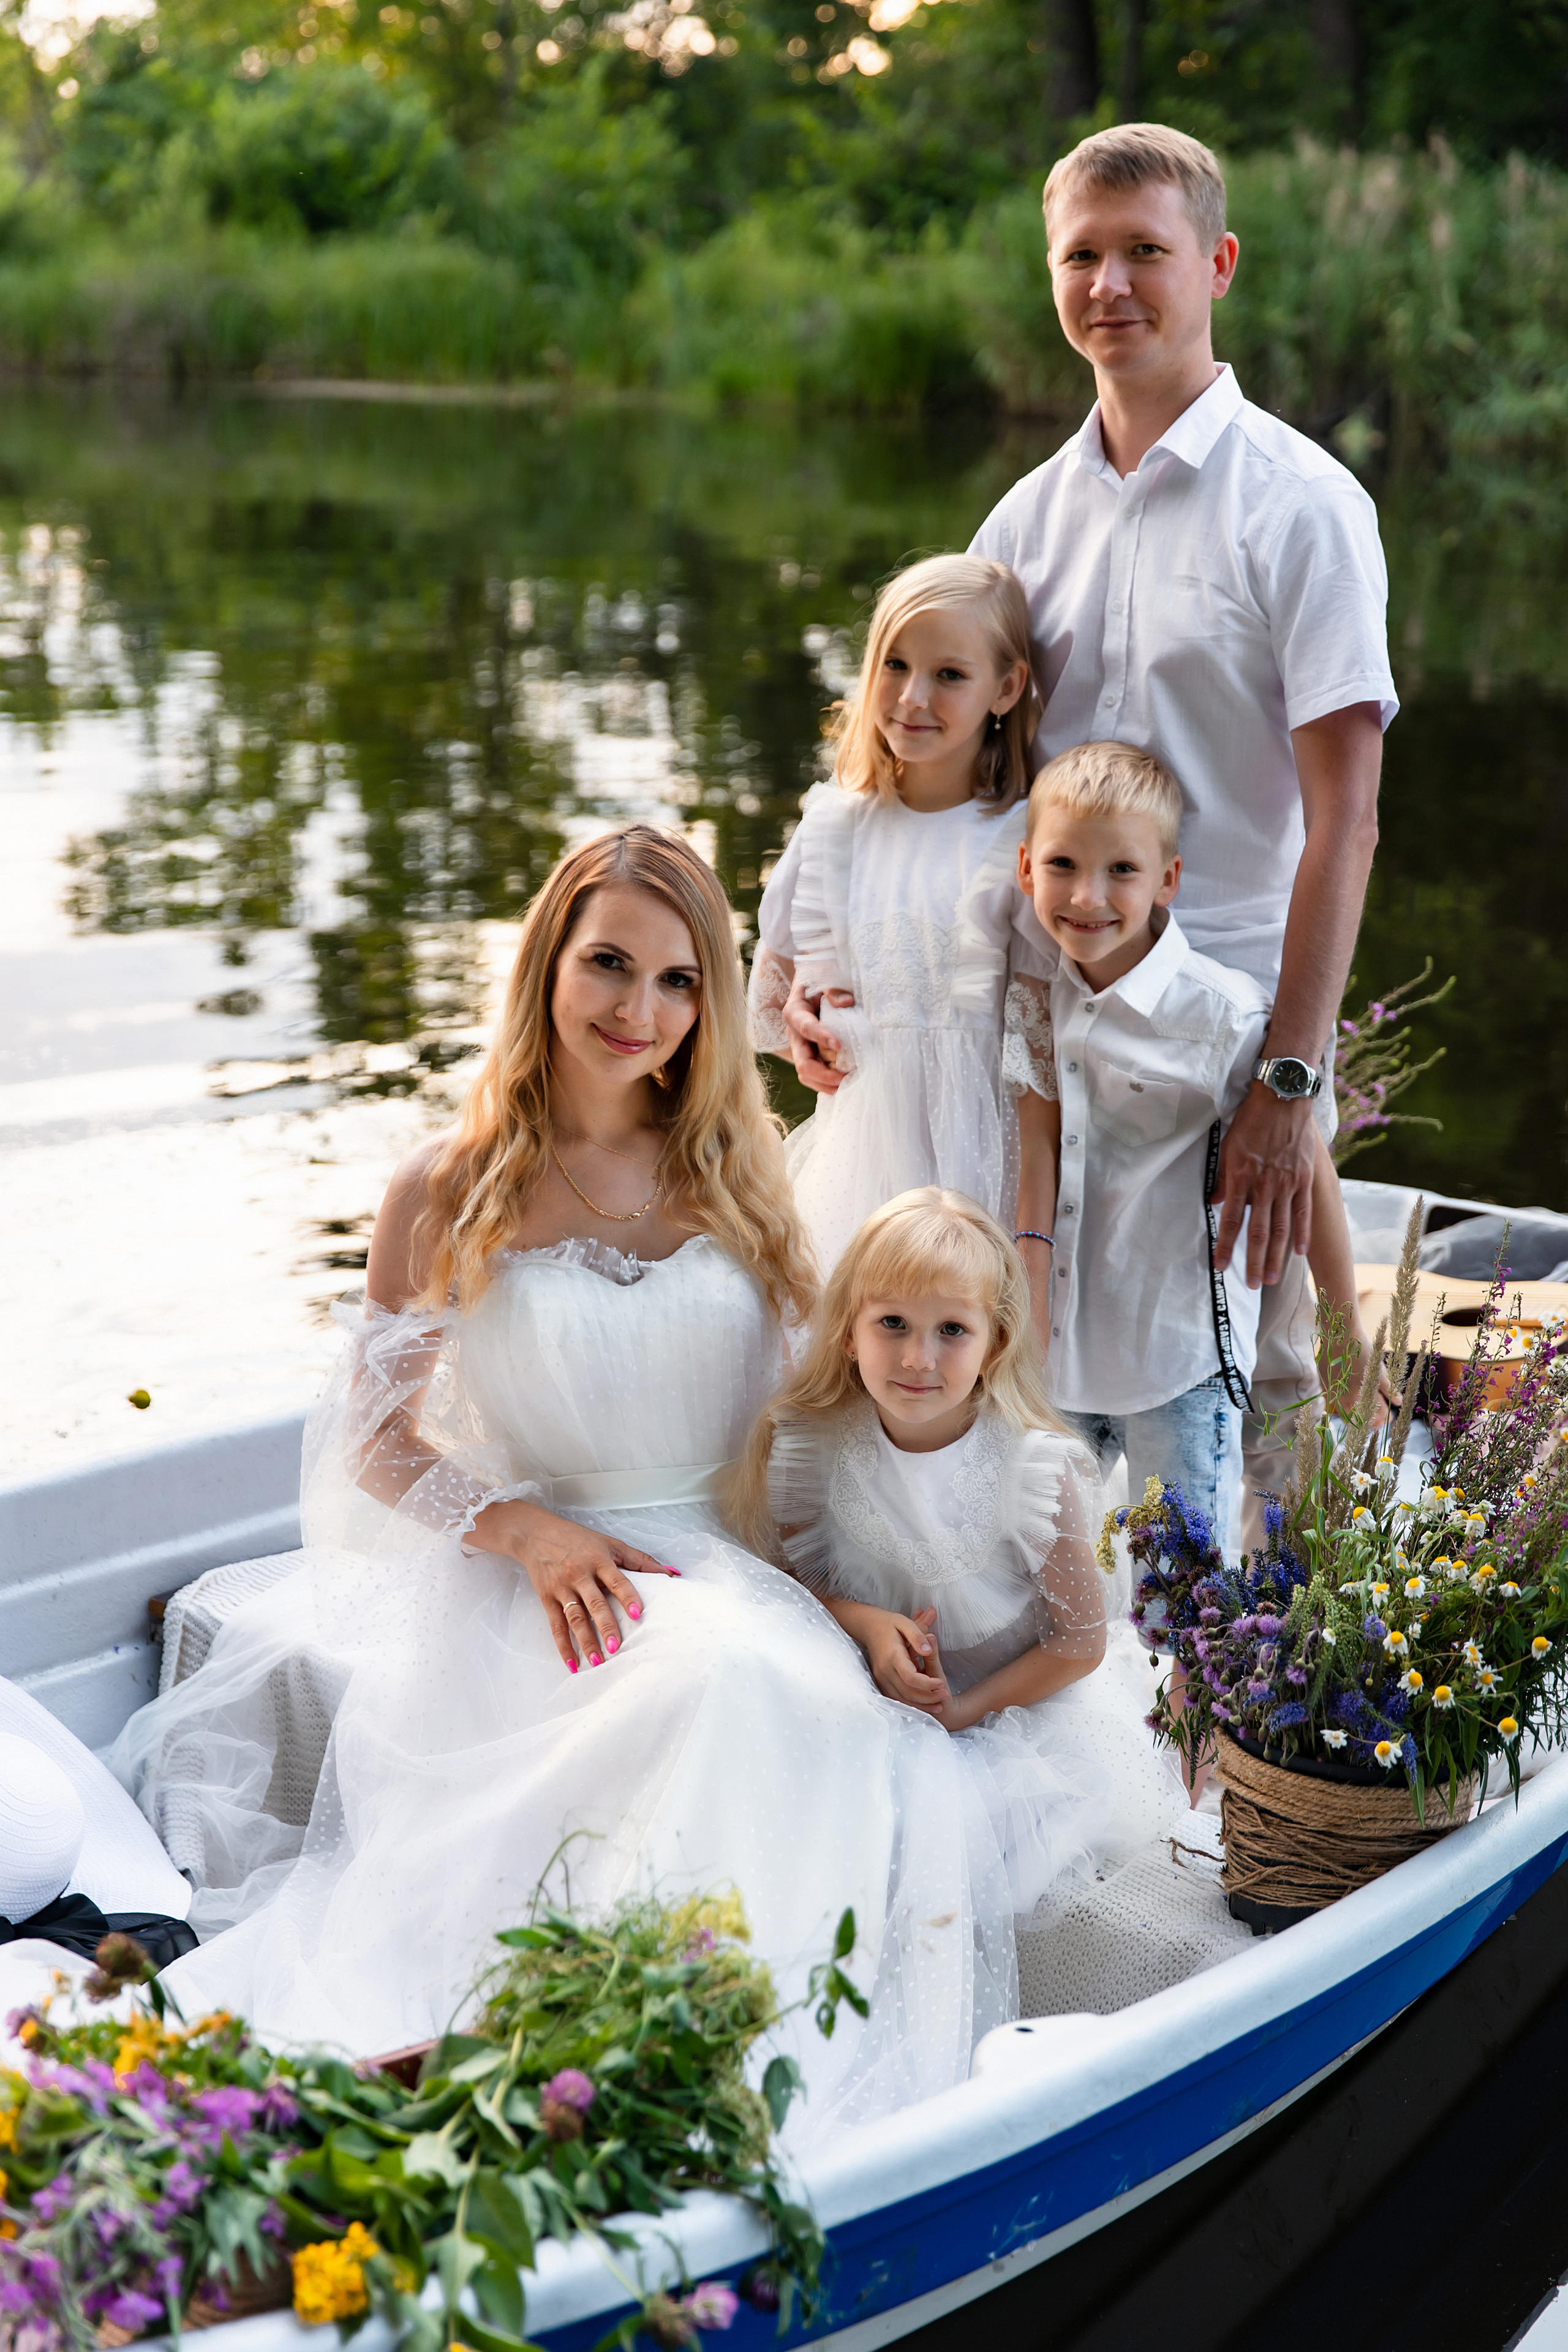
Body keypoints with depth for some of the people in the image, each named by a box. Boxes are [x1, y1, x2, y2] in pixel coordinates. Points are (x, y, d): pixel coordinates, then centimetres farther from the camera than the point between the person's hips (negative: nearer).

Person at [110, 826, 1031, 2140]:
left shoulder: (736, 1175, 11)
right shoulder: (454, 1193, 2)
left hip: (725, 1567, 3)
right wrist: (528, 1531, -13)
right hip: (526, 1581, -3)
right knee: (708, 1694, -35)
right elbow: (376, 1440, 5)